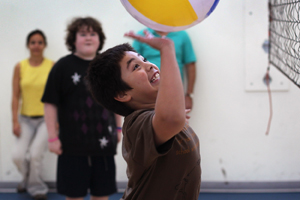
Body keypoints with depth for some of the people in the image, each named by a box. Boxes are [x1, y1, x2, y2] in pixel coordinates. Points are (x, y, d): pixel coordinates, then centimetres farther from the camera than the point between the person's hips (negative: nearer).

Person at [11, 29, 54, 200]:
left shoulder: (52, 66, -4)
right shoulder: (20, 67, 2)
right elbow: (16, 96, 2)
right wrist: (15, 121, -3)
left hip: (46, 118, -2)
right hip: (26, 119, 2)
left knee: (35, 154, -15)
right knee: (18, 155, -9)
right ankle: (29, 180, 24)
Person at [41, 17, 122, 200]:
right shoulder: (63, 67, -4)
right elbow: (51, 103, -5)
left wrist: (119, 128, 14)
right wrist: (53, 137, -8)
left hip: (103, 141, 3)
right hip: (73, 143, -3)